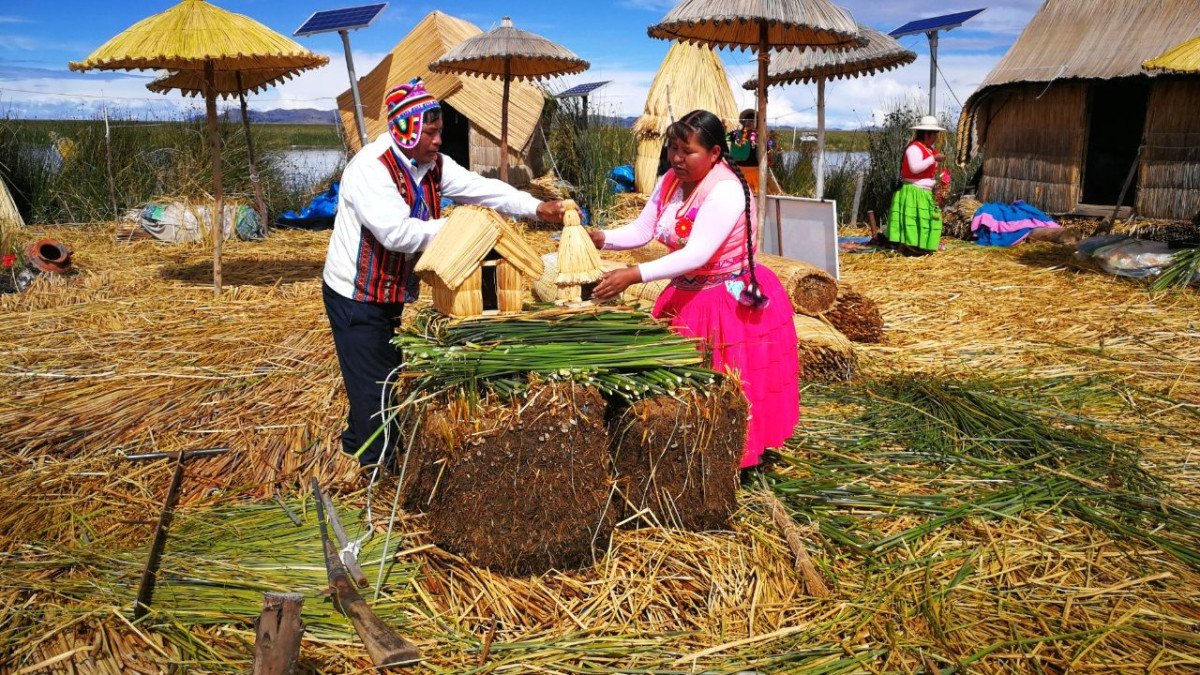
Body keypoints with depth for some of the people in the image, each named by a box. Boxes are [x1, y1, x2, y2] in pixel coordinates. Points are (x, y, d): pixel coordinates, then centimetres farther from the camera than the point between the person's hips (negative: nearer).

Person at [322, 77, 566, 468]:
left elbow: (482, 188, -5)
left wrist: (536, 208, -16)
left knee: (392, 373, 19)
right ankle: (380, 463, 16)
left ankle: (358, 442, 39)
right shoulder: (370, 168, -25)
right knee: (374, 380, -1)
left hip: (393, 292, 9)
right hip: (356, 296, -8)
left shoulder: (432, 165, 0)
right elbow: (395, 232, -34)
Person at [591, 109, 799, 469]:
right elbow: (641, 230, 1)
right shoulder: (669, 182, 1)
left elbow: (697, 254, -33)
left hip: (733, 301, -7)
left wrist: (634, 275, -40)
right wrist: (603, 238, -19)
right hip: (687, 297, 7)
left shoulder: (726, 191, -24)